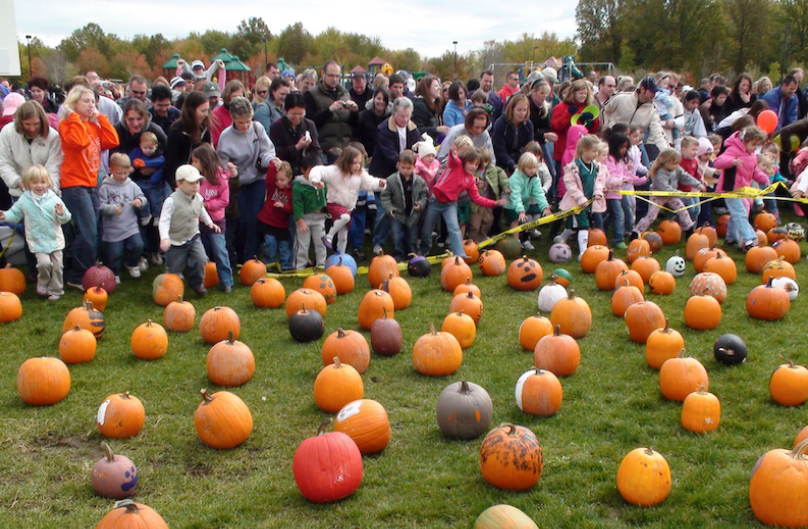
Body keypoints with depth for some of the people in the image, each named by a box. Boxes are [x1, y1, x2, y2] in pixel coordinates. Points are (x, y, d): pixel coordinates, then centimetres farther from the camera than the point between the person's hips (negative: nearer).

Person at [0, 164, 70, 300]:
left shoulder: (54, 199, -3)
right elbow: (15, 214, 8)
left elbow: (65, 219, -2)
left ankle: (55, 290, 22)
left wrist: (62, 214, -24)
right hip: (37, 241, -1)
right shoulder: (24, 200, -1)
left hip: (55, 239, 1)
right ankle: (42, 283, 10)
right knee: (44, 263, -19)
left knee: (57, 266, 5)